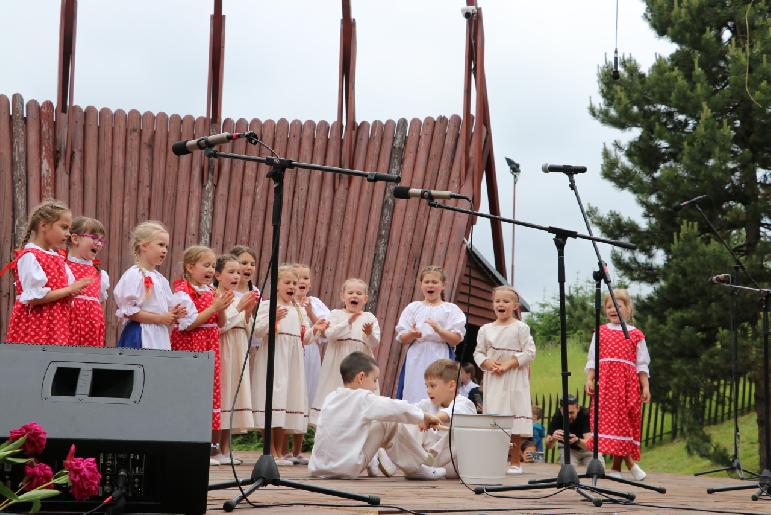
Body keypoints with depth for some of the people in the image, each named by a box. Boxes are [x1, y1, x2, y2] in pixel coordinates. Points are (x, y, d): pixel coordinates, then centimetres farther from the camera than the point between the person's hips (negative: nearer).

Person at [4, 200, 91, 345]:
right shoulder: (29, 256, -11)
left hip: (56, 327, 8)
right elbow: (33, 297, -20)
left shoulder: (57, 258, 15)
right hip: (35, 326, -8)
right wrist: (70, 289, -15)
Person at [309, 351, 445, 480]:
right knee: (391, 423, -1)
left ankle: (373, 465, 29)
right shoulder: (364, 399, -8)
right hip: (347, 469, -8)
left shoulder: (330, 398, 12)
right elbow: (399, 408, -4)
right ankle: (415, 468, 8)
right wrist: (424, 417, 12)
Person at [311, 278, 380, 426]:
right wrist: (348, 322, -22)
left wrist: (370, 334, -20)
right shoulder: (335, 315, 4)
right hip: (338, 365, -1)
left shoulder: (369, 318, 8)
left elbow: (375, 344, 2)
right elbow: (329, 334, -13)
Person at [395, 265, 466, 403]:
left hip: (440, 359, -2)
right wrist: (412, 334, -14)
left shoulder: (451, 309, 8)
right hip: (416, 360, 2)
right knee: (413, 396, -3)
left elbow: (456, 340, -2)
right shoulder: (413, 308, 13)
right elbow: (402, 340, 8)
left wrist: (439, 330, -17)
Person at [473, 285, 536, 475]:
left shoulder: (521, 328, -1)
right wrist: (488, 363, -8)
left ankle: (515, 462, 3)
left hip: (515, 379, -3)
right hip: (493, 379, 4)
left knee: (514, 424, -4)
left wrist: (509, 363, -15)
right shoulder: (486, 329, 10)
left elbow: (529, 352, -6)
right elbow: (478, 352, 12)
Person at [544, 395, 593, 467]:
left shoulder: (585, 414, -29)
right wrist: (552, 438, -49)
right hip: (566, 448, 0)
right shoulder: (557, 417, -23)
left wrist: (577, 440, -57)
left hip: (586, 449, 0)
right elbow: (548, 446, -26)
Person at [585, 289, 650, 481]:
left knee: (622, 422, -1)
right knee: (608, 420, -10)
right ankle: (629, 463, -8)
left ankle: (616, 467, 5)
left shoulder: (636, 334, 10)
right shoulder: (600, 332, 13)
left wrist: (645, 387, 1)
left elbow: (642, 364, 8)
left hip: (628, 384, 0)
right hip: (605, 382, 1)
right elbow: (592, 359, 10)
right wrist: (589, 380, -3)